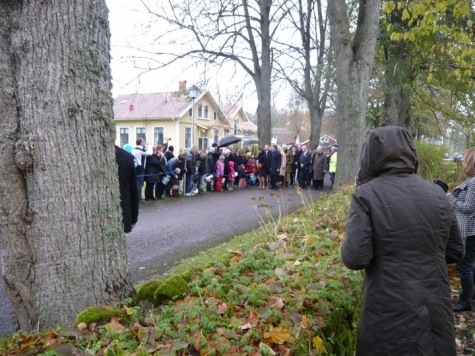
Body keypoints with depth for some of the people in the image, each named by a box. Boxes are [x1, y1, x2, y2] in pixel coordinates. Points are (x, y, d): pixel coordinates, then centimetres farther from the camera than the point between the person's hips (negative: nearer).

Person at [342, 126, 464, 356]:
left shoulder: (367, 194, -14)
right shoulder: (436, 193, 0)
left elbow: (354, 258, -18)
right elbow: (456, 252, 8)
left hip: (389, 314, -4)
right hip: (436, 309, 4)